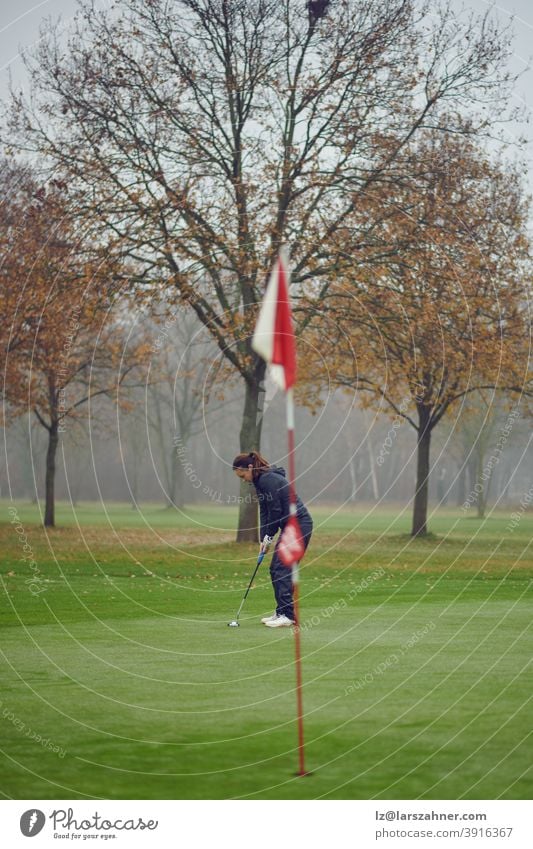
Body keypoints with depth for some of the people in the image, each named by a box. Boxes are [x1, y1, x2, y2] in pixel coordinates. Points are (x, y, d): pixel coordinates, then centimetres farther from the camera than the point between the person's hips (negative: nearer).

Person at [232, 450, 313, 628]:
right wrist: (264, 539, 5)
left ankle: (287, 615, -14)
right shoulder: (261, 480, 12)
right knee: (275, 568, 11)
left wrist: (269, 536, -6)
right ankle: (282, 613, 16)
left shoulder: (268, 480, -19)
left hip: (299, 525, -10)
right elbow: (265, 512, 13)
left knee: (282, 569, -13)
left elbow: (276, 511, -18)